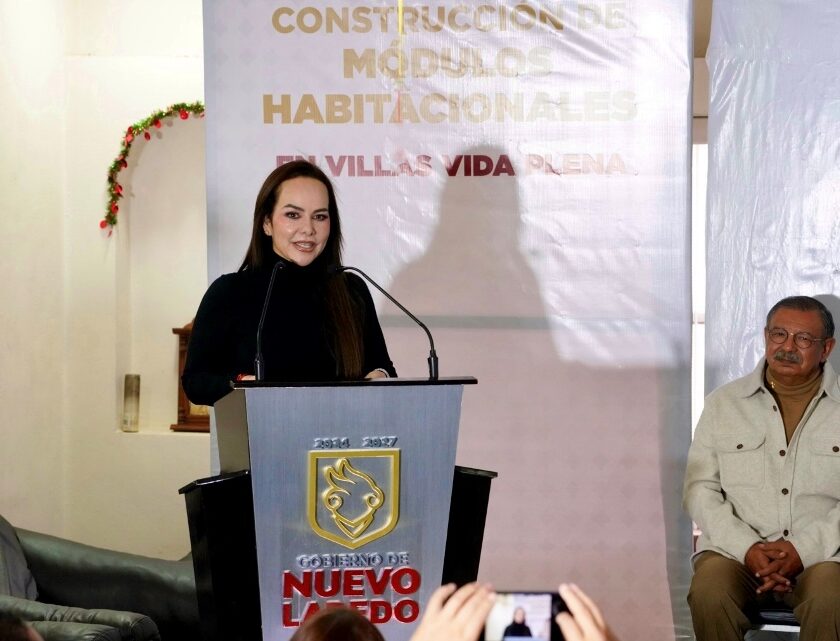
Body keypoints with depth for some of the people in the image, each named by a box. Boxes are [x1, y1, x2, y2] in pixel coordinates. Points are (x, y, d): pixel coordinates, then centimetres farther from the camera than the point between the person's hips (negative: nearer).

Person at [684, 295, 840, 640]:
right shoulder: (724, 402, 11)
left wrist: (804, 550, -13)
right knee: (708, 595, -31)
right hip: (735, 548, 1)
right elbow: (699, 489, 5)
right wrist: (747, 548, -10)